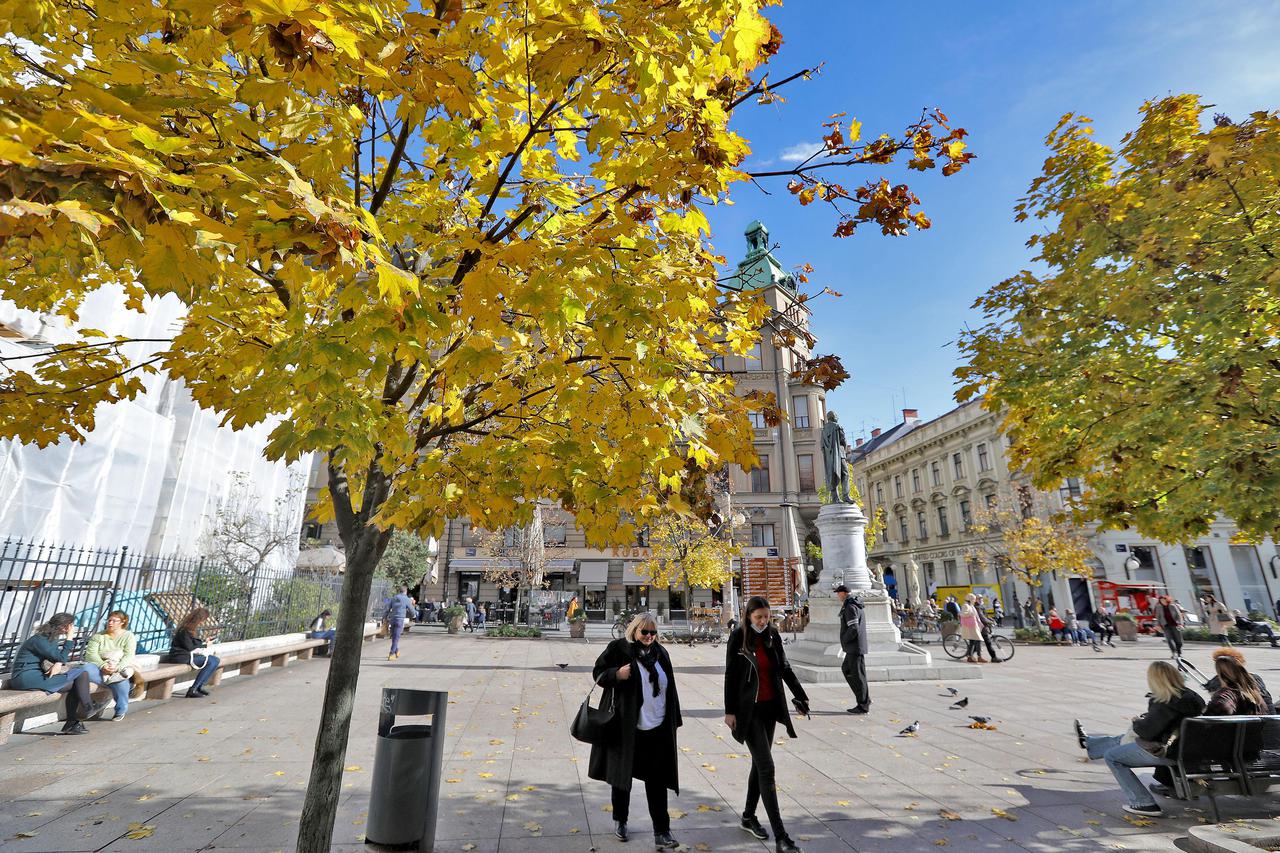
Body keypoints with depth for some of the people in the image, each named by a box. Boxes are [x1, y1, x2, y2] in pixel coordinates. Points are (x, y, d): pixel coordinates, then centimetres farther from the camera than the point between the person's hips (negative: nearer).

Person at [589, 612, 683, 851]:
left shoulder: (660, 653, 4)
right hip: (626, 727, -2)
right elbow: (598, 673, -4)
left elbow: (669, 688, 11)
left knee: (657, 781, 5)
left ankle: (661, 832, 15)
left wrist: (674, 720, 11)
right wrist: (617, 674, -24)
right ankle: (620, 821, 37)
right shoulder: (618, 649, -9)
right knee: (623, 774, 15)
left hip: (657, 728, 3)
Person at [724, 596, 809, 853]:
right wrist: (729, 711, -9)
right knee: (766, 768, -7)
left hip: (770, 707, 6)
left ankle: (748, 817, 34)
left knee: (759, 763, 16)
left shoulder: (773, 636, 1)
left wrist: (800, 695, 11)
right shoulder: (738, 638, -13)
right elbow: (730, 676, -10)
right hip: (748, 709, -5)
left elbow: (784, 668, 11)